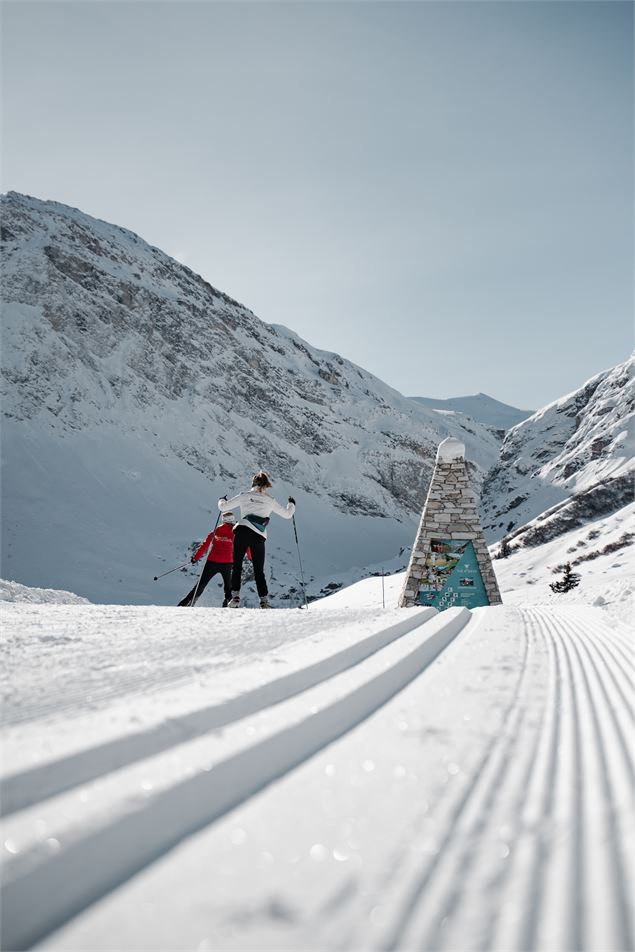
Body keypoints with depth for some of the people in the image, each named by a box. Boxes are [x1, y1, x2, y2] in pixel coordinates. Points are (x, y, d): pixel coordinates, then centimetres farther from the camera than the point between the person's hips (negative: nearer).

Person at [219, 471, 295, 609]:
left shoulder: (244, 496, 10)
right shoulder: (270, 501, 13)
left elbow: (224, 507, 12)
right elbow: (287, 514, 24)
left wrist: (222, 500, 36)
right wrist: (291, 504, 45)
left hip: (242, 531, -1)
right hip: (259, 537, 1)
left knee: (236, 567, 6)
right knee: (259, 571, 10)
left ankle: (235, 596, -7)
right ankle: (264, 601, 1)